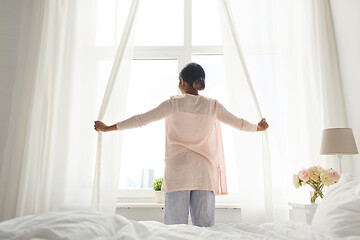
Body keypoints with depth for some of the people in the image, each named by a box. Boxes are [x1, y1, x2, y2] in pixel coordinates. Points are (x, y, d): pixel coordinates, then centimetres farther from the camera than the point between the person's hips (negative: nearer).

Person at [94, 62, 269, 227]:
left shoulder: (174, 103, 0)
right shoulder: (212, 106, 6)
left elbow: (141, 120, 1)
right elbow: (238, 122, 18)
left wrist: (107, 128, 12)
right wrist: (259, 127, 39)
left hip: (177, 171, -2)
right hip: (204, 172, 2)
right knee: (204, 228, 7)